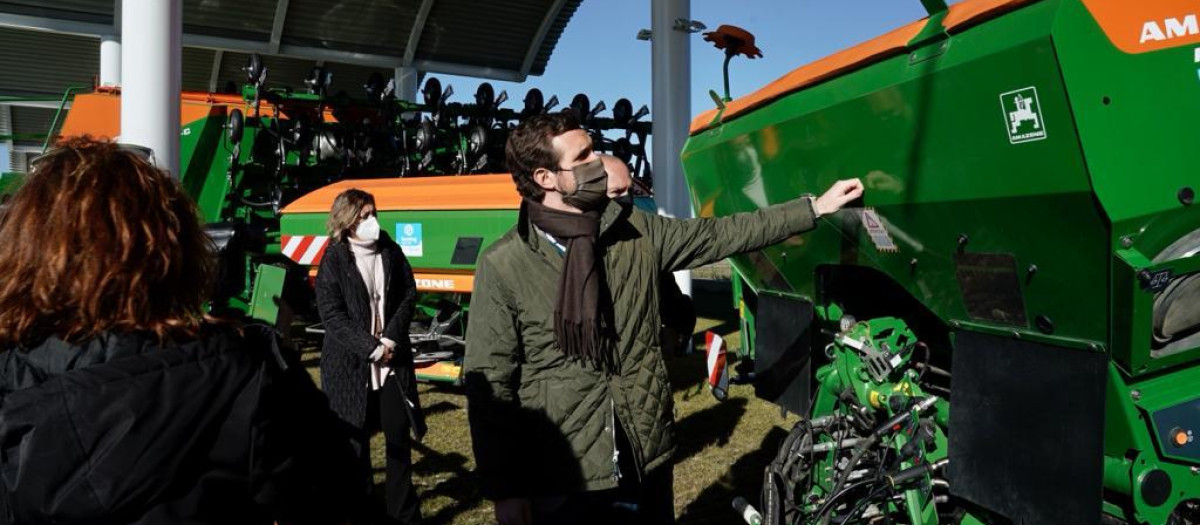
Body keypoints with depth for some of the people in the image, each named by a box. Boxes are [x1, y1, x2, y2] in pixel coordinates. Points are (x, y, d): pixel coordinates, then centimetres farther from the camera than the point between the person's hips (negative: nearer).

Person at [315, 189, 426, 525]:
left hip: (393, 361, 3)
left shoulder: (390, 250, 2)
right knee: (356, 440, 9)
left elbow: (409, 295, 3)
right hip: (351, 364, -3)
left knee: (399, 435, 7)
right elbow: (331, 314, -11)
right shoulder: (334, 260, -6)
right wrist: (370, 348, -15)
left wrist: (391, 339, -9)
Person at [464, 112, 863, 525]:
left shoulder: (636, 231, -1)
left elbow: (720, 235, 9)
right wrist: (504, 491, -9)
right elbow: (490, 385, -9)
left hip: (647, 461, 4)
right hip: (562, 480, -4)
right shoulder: (503, 266, -12)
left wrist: (816, 207, 9)